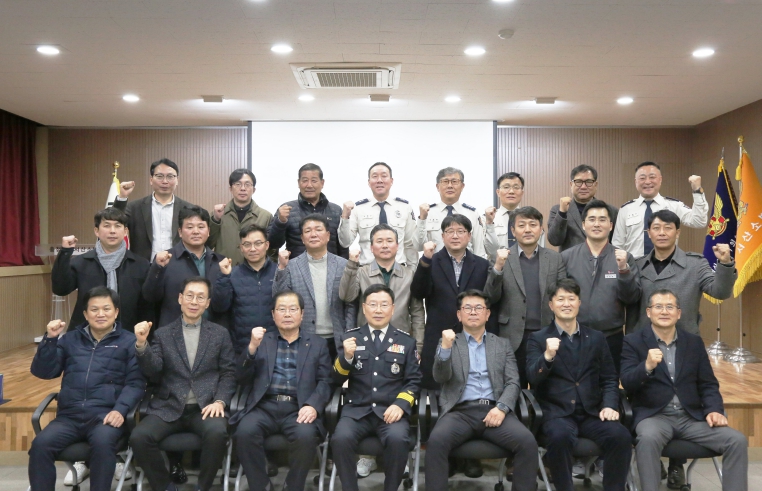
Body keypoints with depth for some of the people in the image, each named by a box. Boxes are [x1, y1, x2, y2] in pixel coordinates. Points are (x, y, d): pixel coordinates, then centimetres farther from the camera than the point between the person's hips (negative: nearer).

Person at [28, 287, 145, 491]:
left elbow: (136, 382, -2)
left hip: (106, 415, -3)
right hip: (70, 416, 4)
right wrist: (50, 339, 0)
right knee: (40, 444, -24)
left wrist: (120, 409, -18)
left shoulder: (129, 341, 6)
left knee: (102, 443, -34)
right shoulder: (70, 339, 19)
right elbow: (43, 372, 13)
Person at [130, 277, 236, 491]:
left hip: (205, 407, -1)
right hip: (169, 407, 1)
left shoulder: (220, 333, 10)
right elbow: (153, 372, 0)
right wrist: (142, 344, -16)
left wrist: (220, 401, -10)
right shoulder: (163, 333, 11)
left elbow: (229, 373, 7)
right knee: (139, 437, -25)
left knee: (217, 433, -32)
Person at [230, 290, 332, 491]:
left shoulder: (317, 343, 16)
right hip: (264, 406, 1)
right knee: (245, 431, -29)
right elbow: (242, 379, 9)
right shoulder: (261, 339, 18)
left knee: (306, 435, -31)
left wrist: (313, 405, -15)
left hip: (298, 409, -1)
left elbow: (325, 382, 6)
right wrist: (252, 347, -7)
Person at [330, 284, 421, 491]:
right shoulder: (350, 337, 10)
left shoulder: (406, 341, 10)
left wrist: (400, 404, -12)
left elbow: (413, 381, 7)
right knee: (341, 438, -29)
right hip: (357, 409, 1)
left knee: (398, 439, -31)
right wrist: (346, 357, -12)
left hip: (391, 410, 0)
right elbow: (336, 380, 8)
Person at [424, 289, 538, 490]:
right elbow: (441, 377, 0)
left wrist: (502, 408, -11)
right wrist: (446, 347, -20)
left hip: (494, 410, 2)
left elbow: (513, 383, 10)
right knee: (436, 440, -32)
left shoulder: (503, 344, 20)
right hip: (460, 411, -1)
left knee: (527, 442, -26)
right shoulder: (449, 342, 15)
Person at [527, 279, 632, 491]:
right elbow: (533, 378, -5)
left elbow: (610, 379, 14)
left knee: (621, 436, -26)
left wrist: (609, 405, -5)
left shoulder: (596, 338, 15)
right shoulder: (538, 339, 6)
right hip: (557, 413, -2)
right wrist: (548, 356, -24)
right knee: (560, 437, -34)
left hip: (592, 412, 3)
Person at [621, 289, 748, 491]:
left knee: (737, 441, -17)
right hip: (653, 416, -4)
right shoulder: (633, 342, 1)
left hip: (692, 417, 4)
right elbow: (627, 384, -10)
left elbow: (708, 384, 13)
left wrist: (714, 410, -7)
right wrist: (647, 366, -29)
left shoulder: (694, 342, 13)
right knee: (648, 438, -36)